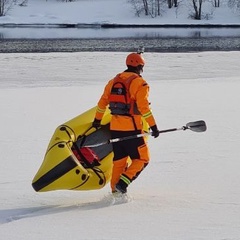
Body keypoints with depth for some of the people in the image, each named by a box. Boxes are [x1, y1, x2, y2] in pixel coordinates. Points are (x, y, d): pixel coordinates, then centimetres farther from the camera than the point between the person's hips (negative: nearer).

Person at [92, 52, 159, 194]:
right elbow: (144, 107, -15)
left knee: (119, 160, 15)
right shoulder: (139, 83, -8)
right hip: (131, 128, -6)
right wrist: (153, 126, -12)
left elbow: (103, 102, 17)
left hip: (115, 128, 7)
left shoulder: (114, 81, 12)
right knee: (142, 159, 5)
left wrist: (97, 120, 28)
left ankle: (116, 191, 16)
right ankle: (123, 183, -10)